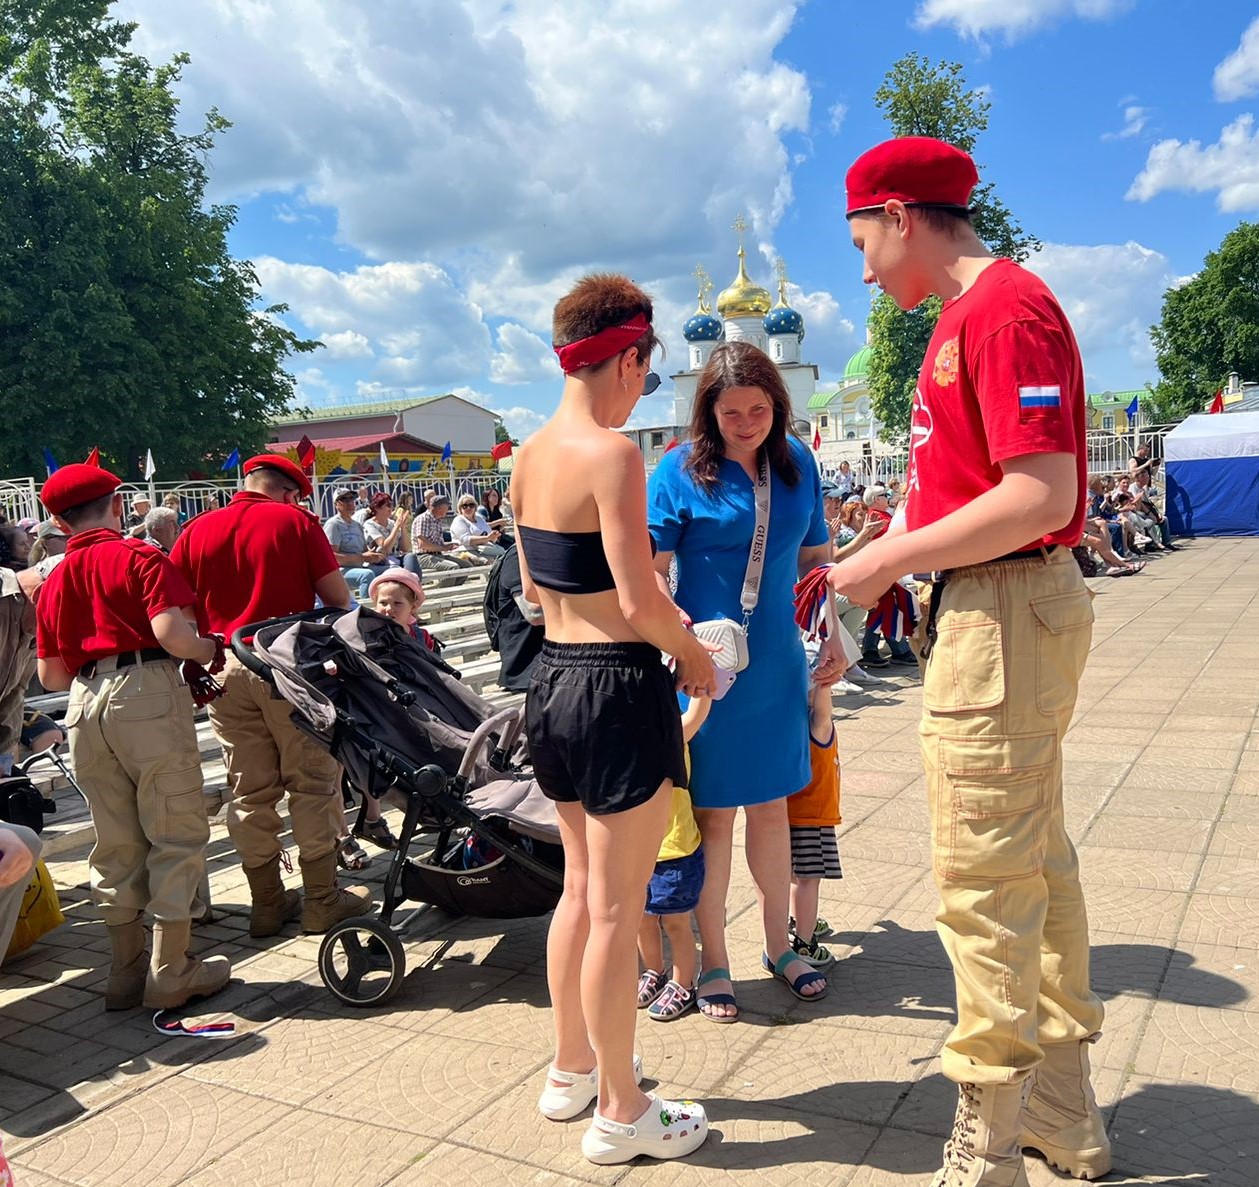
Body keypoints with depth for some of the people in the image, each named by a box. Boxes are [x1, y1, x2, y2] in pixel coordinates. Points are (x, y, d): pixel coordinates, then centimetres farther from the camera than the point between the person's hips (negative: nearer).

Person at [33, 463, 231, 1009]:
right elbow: (171, 633, -18)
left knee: (115, 843, 15)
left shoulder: (53, 582, 14)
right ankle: (170, 974, 9)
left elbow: (50, 675, 15)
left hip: (86, 705, 6)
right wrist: (211, 651, 0)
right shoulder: (140, 557, -3)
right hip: (147, 695, -6)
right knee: (175, 836, 4)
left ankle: (126, 971, 24)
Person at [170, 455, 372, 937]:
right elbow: (337, 597, -6)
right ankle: (321, 900, 11)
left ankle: (266, 902, 20)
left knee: (250, 790, 11)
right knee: (312, 781, 6)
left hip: (224, 668, 4)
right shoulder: (296, 521, -2)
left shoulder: (197, 530, 7)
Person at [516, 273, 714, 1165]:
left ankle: (572, 1070, 38)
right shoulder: (611, 451, -18)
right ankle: (621, 1115, 21)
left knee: (581, 885, 22)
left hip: (553, 680, 9)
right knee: (617, 908, 4)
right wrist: (694, 656, -4)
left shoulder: (530, 454, 8)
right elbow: (640, 600, -21)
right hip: (620, 691, -8)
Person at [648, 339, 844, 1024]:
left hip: (777, 662, 4)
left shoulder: (797, 463, 4)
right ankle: (713, 962, 22)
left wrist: (834, 636, 7)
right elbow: (650, 572, -11)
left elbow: (816, 557, 13)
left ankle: (777, 945, 33)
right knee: (714, 814, 5)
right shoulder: (681, 471, -10)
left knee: (770, 805, 16)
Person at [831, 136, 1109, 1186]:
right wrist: (885, 558, 9)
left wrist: (885, 562, -15)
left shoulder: (1005, 308, -14)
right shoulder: (968, 315, 17)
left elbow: (1041, 498, -22)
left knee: (984, 884, -3)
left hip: (1004, 613, -11)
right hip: (989, 606, 11)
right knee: (1036, 864, 17)